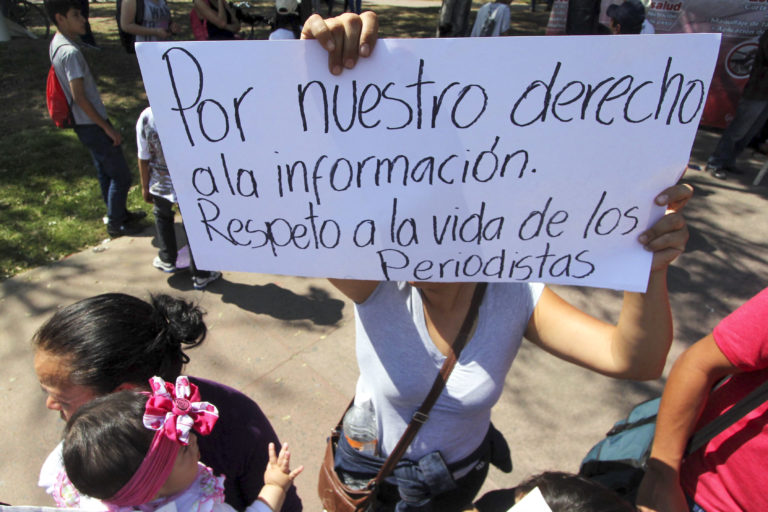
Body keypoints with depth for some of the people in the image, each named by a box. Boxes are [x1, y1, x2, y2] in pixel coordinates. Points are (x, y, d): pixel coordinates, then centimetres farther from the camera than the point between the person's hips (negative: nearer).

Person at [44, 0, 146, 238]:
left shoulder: (56, 44, 8)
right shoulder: (70, 52, -22)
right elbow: (79, 97, -24)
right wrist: (108, 128, -18)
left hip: (84, 123, 10)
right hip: (93, 125, -10)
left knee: (105, 172, 21)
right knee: (121, 176, 1)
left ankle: (119, 212, 35)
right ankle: (115, 223, 14)